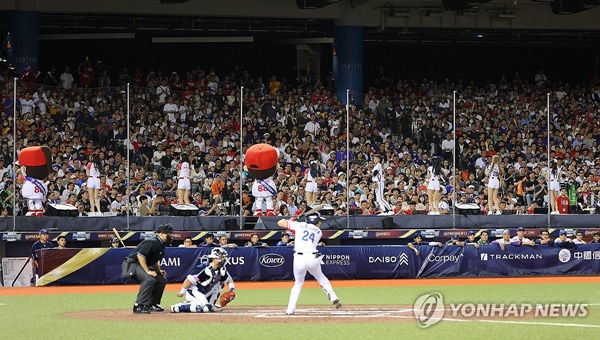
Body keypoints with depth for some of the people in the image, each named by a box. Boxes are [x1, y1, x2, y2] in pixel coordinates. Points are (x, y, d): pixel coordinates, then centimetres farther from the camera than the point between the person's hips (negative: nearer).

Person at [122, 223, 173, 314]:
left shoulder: (161, 245, 12)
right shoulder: (152, 242, -20)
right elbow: (140, 256, -27)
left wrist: (159, 271, 8)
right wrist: (148, 271, -26)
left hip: (143, 266, 11)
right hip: (133, 264, -11)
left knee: (162, 279, 10)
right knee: (149, 279, -31)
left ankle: (152, 304, 16)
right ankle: (139, 306, -31)